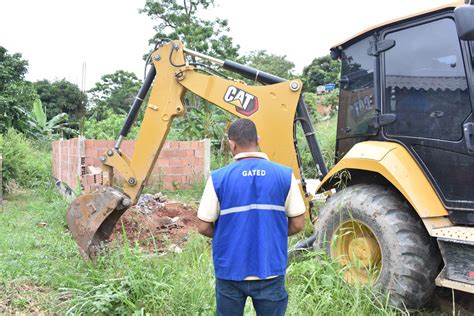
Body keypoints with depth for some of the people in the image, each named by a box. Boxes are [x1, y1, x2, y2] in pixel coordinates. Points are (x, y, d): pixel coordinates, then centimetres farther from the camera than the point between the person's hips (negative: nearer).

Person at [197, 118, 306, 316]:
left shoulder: (218, 178, -9)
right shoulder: (285, 175, -6)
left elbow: (203, 227, -5)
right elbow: (298, 224, -2)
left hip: (230, 271, 0)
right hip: (271, 270, 1)